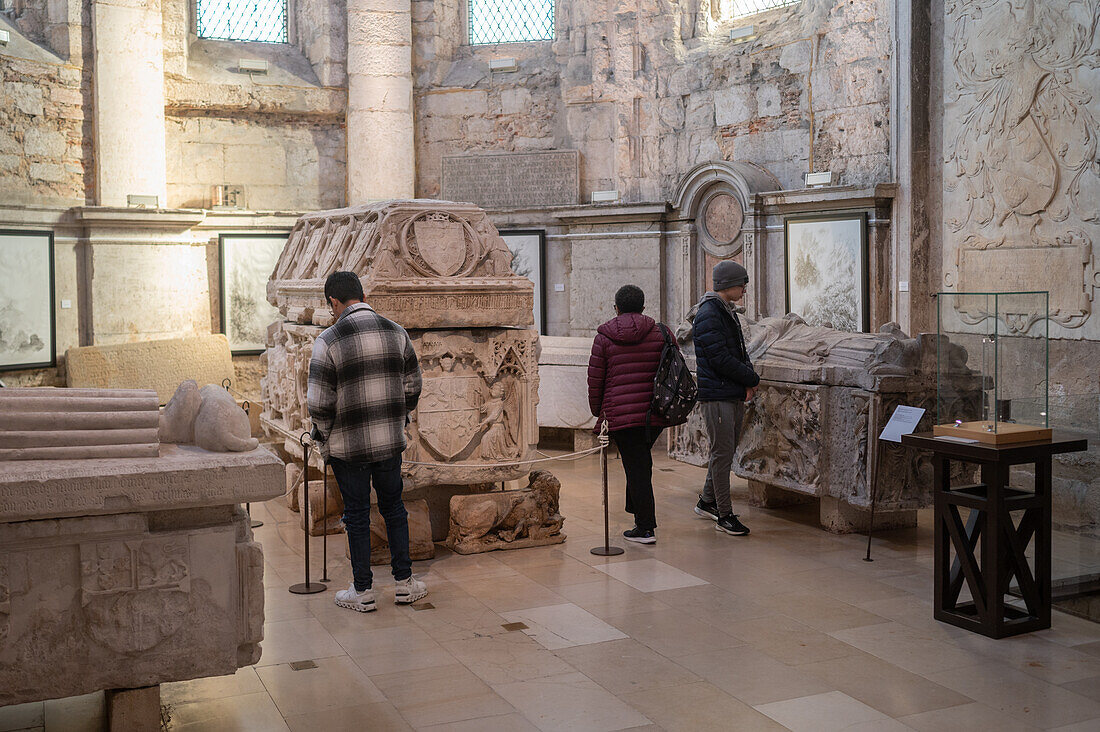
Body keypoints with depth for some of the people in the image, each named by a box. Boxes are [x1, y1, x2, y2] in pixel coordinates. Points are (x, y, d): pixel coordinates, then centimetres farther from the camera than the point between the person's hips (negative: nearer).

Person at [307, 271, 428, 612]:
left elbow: (320, 403, -14)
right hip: (390, 442, 4)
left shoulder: (328, 340, -12)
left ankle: (362, 591, 17)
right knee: (394, 509, 17)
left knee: (357, 516, 7)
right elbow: (412, 386, 6)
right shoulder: (395, 332, 1)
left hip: (347, 445, -4)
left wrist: (323, 434, 2)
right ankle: (405, 583, 22)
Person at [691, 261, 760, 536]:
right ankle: (724, 514, 1)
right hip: (716, 395, -10)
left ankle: (707, 502, 28)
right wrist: (752, 379, -9)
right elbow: (721, 359, -20)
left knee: (726, 451, 15)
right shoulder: (709, 315, -15)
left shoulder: (728, 312, 17)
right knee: (722, 454, -5)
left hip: (734, 395, 10)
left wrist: (747, 380, 2)